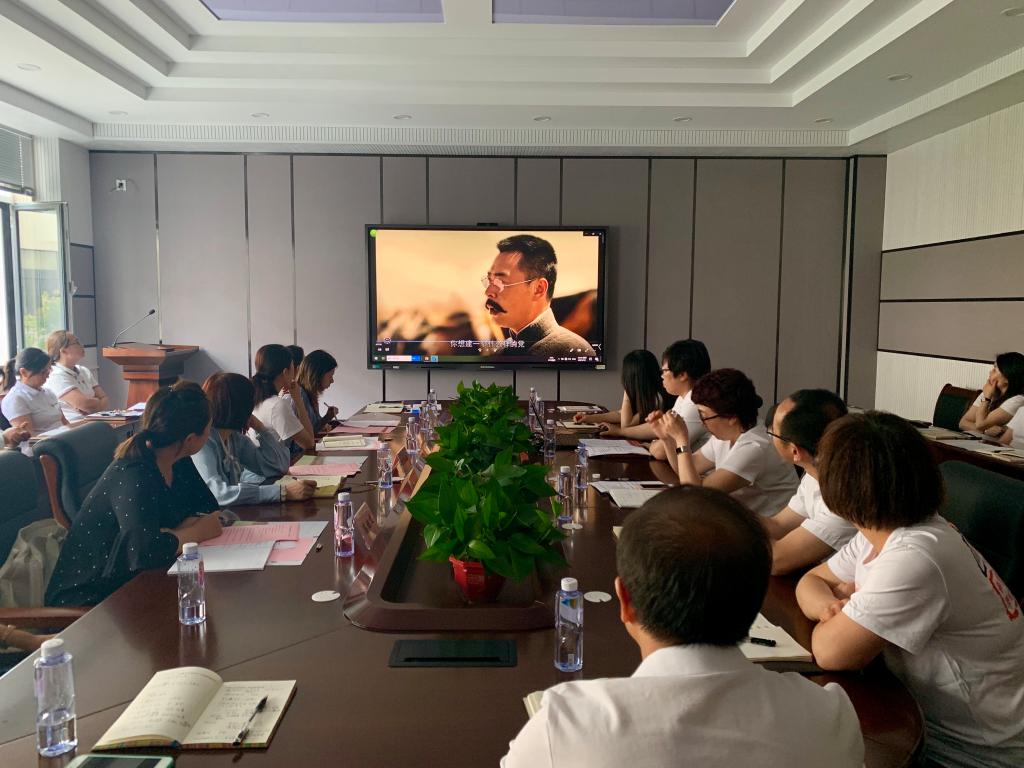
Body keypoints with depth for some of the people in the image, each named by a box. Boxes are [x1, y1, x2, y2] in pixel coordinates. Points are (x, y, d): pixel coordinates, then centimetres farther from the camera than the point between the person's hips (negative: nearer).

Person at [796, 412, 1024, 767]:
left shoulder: (913, 557, -30)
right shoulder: (879, 533, -3)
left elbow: (831, 653, -28)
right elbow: (812, 581, 7)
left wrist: (840, 610, -7)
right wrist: (833, 606, -15)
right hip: (928, 718, 7)